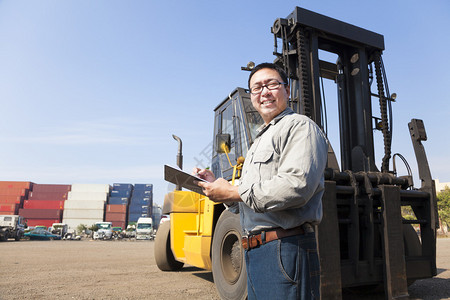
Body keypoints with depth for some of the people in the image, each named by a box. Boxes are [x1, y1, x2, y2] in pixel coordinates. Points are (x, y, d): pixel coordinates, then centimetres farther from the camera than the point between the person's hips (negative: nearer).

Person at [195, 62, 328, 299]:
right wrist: (217, 186, 8)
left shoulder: (300, 126, -6)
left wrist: (235, 193, -18)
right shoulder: (261, 139, 24)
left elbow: (297, 185, -24)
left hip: (285, 249, -9)